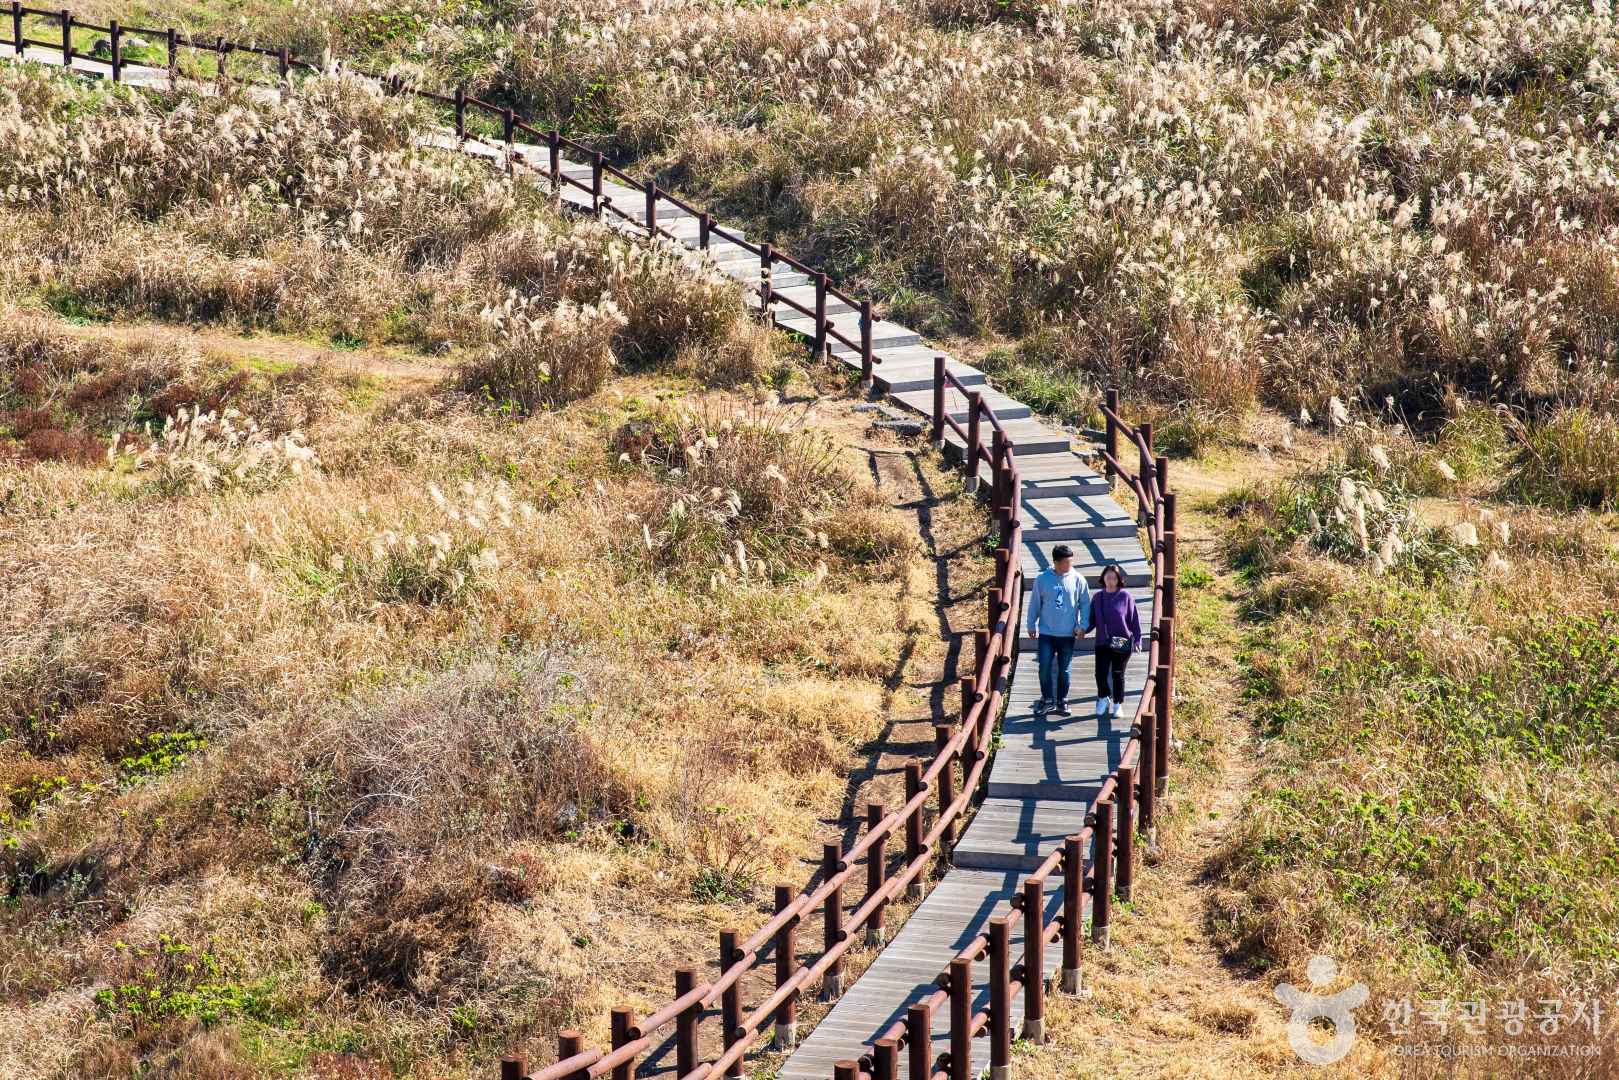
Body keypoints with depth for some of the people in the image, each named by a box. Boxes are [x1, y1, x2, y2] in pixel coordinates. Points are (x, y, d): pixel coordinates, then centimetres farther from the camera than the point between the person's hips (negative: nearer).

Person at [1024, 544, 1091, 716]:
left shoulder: (1078, 579, -5)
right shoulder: (1042, 579, -5)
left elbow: (1085, 604, 1)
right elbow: (1034, 603, 3)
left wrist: (1083, 625, -7)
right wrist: (1031, 625, 5)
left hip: (1068, 634, 0)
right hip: (1046, 633, 0)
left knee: (1064, 670, 9)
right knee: (1045, 668, -2)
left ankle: (1062, 701, 21)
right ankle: (1047, 700, 13)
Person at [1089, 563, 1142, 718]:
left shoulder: (1125, 597, -5)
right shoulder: (1097, 596, 3)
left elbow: (1134, 620, -2)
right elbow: (1092, 619, 10)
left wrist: (1137, 640, -6)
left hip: (1122, 644, -2)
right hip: (1102, 642, 2)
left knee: (1117, 675, 8)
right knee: (1101, 673, -6)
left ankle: (1117, 704, 23)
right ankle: (1103, 699, 21)